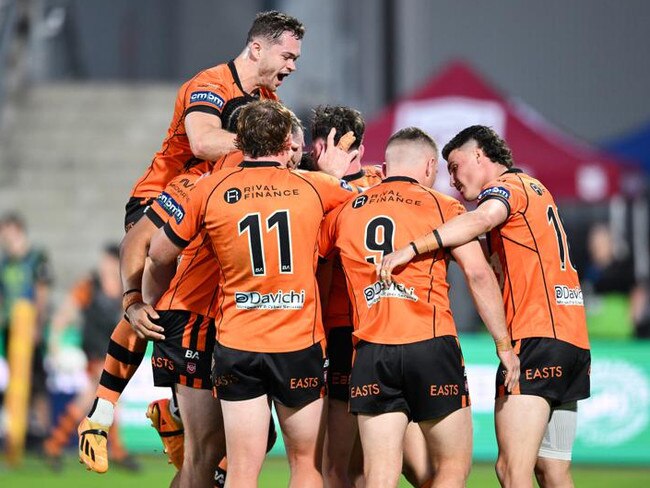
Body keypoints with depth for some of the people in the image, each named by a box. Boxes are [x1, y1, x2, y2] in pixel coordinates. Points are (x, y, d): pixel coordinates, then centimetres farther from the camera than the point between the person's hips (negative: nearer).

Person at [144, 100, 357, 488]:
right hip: (300, 343, 0)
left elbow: (160, 255, 11)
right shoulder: (313, 187, 0)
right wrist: (336, 173, 39)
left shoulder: (210, 190, 0)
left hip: (237, 345, 0)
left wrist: (149, 301, 28)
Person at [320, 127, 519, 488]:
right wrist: (503, 343, -2)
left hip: (371, 351, 3)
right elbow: (478, 273, -5)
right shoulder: (443, 207, 4)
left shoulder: (344, 211, 14)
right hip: (431, 346, -3)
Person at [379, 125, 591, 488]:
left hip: (536, 338, -9)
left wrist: (412, 248, -34)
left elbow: (482, 218, -26)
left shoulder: (508, 184, -3)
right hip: (572, 336, 9)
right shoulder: (535, 189, 25)